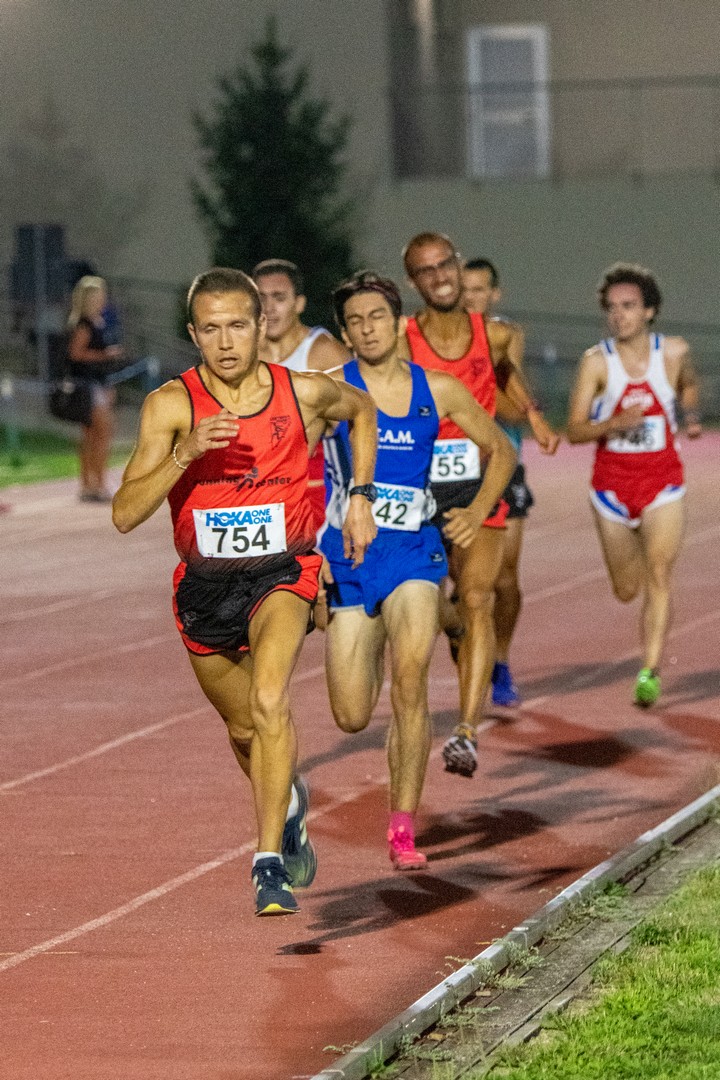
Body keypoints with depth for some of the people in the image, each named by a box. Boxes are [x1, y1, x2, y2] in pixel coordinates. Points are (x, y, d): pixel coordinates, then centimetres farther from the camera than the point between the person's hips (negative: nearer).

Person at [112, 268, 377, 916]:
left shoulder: (303, 394, -9)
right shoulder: (171, 405, -13)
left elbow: (362, 410, 16)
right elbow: (125, 514, -19)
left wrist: (360, 497, 9)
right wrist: (185, 454, -32)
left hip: (282, 574, -2)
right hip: (204, 585, 2)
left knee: (269, 703, -29)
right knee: (243, 727, 21)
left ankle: (270, 865, -26)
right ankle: (290, 804, 54)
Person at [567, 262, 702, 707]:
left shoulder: (674, 352, -4)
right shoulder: (597, 361, -10)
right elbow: (574, 430, -12)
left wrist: (692, 415, 4)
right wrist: (615, 424, -28)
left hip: (663, 480, 0)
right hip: (612, 482, 0)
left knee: (659, 578, -15)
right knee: (626, 590, 13)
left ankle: (650, 672, -16)